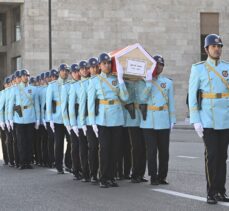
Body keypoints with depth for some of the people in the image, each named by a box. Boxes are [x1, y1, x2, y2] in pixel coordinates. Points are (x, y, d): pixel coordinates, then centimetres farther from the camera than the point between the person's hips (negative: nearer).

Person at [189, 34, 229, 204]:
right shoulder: (198, 69, -1)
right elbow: (192, 96, -2)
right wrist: (195, 121, -9)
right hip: (208, 120, -3)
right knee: (212, 155, -7)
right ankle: (211, 193, 1)